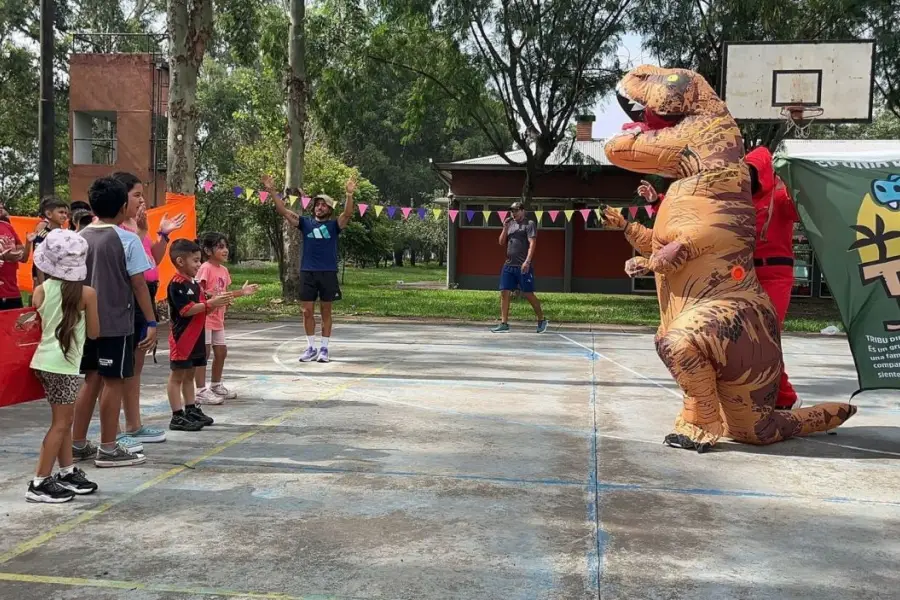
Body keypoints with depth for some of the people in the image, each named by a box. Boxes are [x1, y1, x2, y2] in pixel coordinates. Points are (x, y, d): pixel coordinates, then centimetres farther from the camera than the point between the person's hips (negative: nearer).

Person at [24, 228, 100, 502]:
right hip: (63, 363, -6)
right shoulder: (86, 293, -11)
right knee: (61, 423, 0)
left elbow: (38, 326, 10)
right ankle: (40, 483, 1)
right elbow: (94, 333, -3)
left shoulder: (40, 290, 2)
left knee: (64, 420, 17)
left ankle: (67, 473, 26)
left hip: (45, 359, 7)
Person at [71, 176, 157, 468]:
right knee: (113, 382, 1)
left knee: (92, 380, 15)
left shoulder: (80, 238, 7)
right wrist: (152, 322, -8)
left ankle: (77, 444, 21)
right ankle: (108, 449, 6)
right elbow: (139, 284, -12)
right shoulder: (127, 240, -11)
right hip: (116, 323, -6)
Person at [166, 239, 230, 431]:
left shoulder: (194, 283, 14)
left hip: (196, 338, 9)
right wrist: (210, 303, -24)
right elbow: (186, 310, -24)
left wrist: (217, 302, 1)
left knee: (189, 375, 16)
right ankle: (177, 417, 1)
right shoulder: (177, 284, -16)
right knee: (177, 376, -2)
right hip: (182, 338, -9)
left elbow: (202, 310, 18)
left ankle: (191, 411, 24)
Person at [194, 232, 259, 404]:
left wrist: (241, 292, 11)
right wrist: (210, 296, -37)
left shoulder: (224, 270, 11)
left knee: (221, 351, 16)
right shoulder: (206, 268, -15)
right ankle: (201, 391, -2)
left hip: (218, 318, 9)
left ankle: (216, 386, 32)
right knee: (204, 352, -6)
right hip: (205, 317, -9)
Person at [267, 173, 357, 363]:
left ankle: (324, 348, 14)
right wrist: (271, 191, -8)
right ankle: (311, 348, 15)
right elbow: (284, 211, 2)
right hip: (307, 272, 2)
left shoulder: (334, 225, 2)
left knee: (326, 311, 6)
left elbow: (347, 214, -16)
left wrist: (349, 194, -31)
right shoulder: (306, 223, 7)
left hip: (328, 273, -2)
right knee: (308, 312, 4)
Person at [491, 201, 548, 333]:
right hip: (508, 265, 6)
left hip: (523, 266, -6)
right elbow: (502, 242, 15)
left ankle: (542, 320, 14)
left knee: (528, 294, -1)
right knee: (504, 293, 0)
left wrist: (527, 261, -23)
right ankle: (504, 323, 5)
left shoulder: (529, 224, -4)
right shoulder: (510, 224, 16)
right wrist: (505, 228, 0)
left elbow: (532, 244, -13)